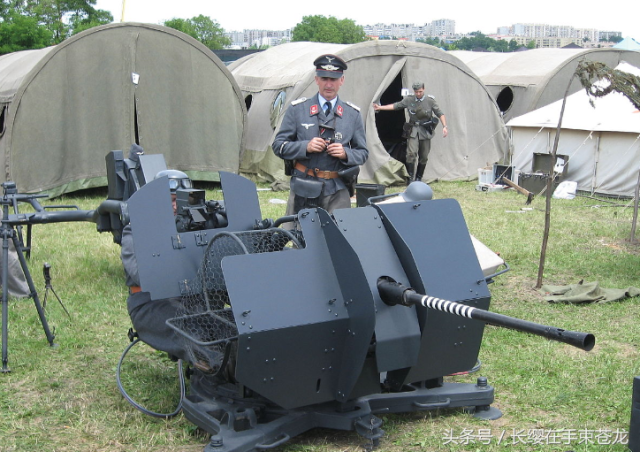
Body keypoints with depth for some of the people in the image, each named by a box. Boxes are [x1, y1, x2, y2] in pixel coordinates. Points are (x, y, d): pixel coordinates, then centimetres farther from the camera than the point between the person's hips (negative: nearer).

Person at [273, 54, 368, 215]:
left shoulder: (353, 114, 10)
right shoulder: (297, 109, 6)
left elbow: (363, 153, 13)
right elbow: (278, 145, 4)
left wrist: (345, 153, -9)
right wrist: (305, 147, -12)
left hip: (337, 191, 1)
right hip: (303, 190, 0)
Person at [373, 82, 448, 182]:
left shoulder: (430, 101, -2)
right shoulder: (408, 100, 2)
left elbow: (440, 114, -1)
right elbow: (395, 106, 9)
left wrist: (444, 126, -12)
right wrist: (380, 107, 6)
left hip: (425, 131, 0)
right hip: (413, 131, 0)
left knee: (424, 157, 4)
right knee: (411, 153, -16)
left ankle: (419, 178, 18)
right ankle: (411, 178, -10)